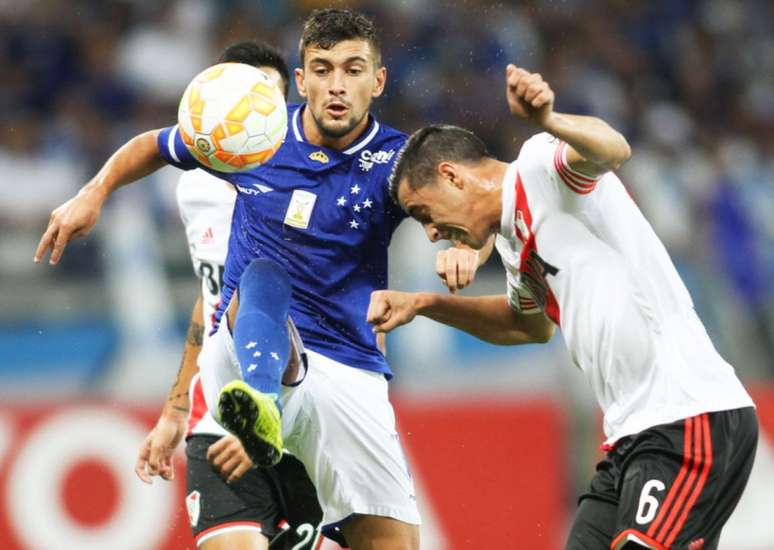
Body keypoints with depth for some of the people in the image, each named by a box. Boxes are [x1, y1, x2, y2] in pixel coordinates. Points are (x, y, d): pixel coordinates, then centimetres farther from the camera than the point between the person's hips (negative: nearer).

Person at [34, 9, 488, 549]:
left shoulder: (394, 160, -2)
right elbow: (154, 145, 21)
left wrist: (464, 245, -43)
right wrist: (94, 193, 7)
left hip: (347, 369, 1)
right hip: (247, 351, -1)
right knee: (265, 275, -37)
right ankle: (260, 410, -65)